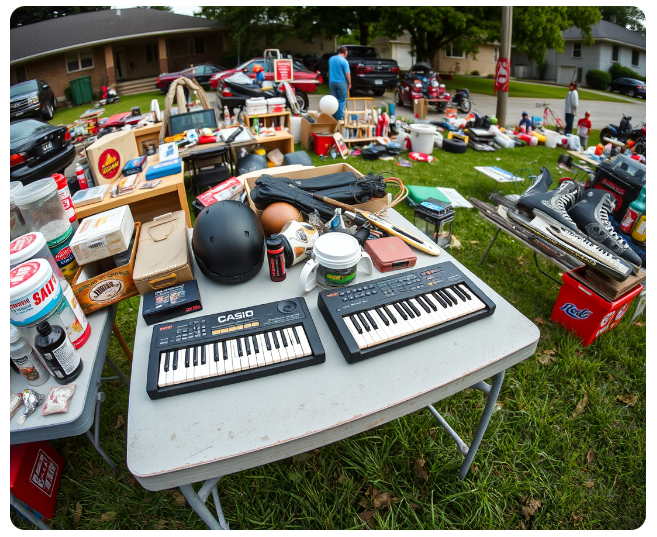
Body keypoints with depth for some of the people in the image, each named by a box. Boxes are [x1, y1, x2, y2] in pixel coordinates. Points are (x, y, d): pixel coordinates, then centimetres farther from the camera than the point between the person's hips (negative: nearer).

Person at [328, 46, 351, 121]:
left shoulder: (331, 59, 8)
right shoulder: (344, 61, -12)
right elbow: (347, 74, -12)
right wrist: (349, 84, -1)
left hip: (332, 82, 5)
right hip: (341, 82, -5)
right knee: (342, 101, 2)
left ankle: (334, 118, 14)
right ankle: (341, 118, 0)